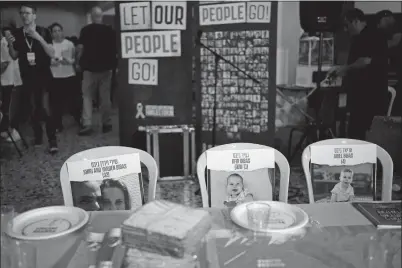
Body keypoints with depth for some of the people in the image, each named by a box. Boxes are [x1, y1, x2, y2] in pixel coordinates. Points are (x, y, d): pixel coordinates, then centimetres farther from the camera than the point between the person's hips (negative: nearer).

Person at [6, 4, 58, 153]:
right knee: (32, 109, 9)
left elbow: (52, 54, -12)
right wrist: (10, 45, -10)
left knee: (45, 108, -14)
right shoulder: (17, 34, 5)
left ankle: (52, 141, -11)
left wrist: (39, 38, -23)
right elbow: (14, 56, 11)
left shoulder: (43, 32, -4)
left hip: (43, 77, -4)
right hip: (27, 78, 4)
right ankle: (37, 136, 24)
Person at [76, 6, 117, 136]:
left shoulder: (86, 30, -5)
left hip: (90, 67, -1)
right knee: (105, 96, 9)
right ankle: (106, 123, 13)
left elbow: (80, 48, -10)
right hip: (106, 67, 2)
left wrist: (79, 63, 2)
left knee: (87, 96, 5)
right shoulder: (110, 30, -1)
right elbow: (115, 49, 1)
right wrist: (113, 64, 12)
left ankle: (87, 124, -5)